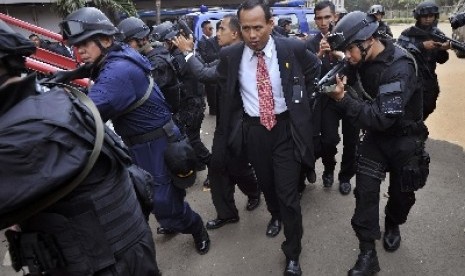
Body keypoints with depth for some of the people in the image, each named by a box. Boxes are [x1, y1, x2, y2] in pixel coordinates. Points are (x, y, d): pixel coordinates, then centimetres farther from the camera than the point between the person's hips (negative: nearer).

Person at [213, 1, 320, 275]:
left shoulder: (293, 48, -12)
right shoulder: (229, 55, -9)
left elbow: (315, 68, 11)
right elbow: (226, 95, 8)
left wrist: (300, 100, 5)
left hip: (286, 128, -2)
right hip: (252, 130, 2)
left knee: (288, 192, 0)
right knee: (266, 184, 21)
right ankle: (276, 216, 55)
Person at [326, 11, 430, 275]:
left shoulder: (399, 67, -29)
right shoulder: (364, 59, -8)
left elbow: (383, 118, -35)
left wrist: (343, 99, -38)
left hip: (404, 137, -4)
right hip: (376, 133, 5)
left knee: (402, 192, 13)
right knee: (366, 191, -4)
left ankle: (392, 225, 45)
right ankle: (368, 255, 6)